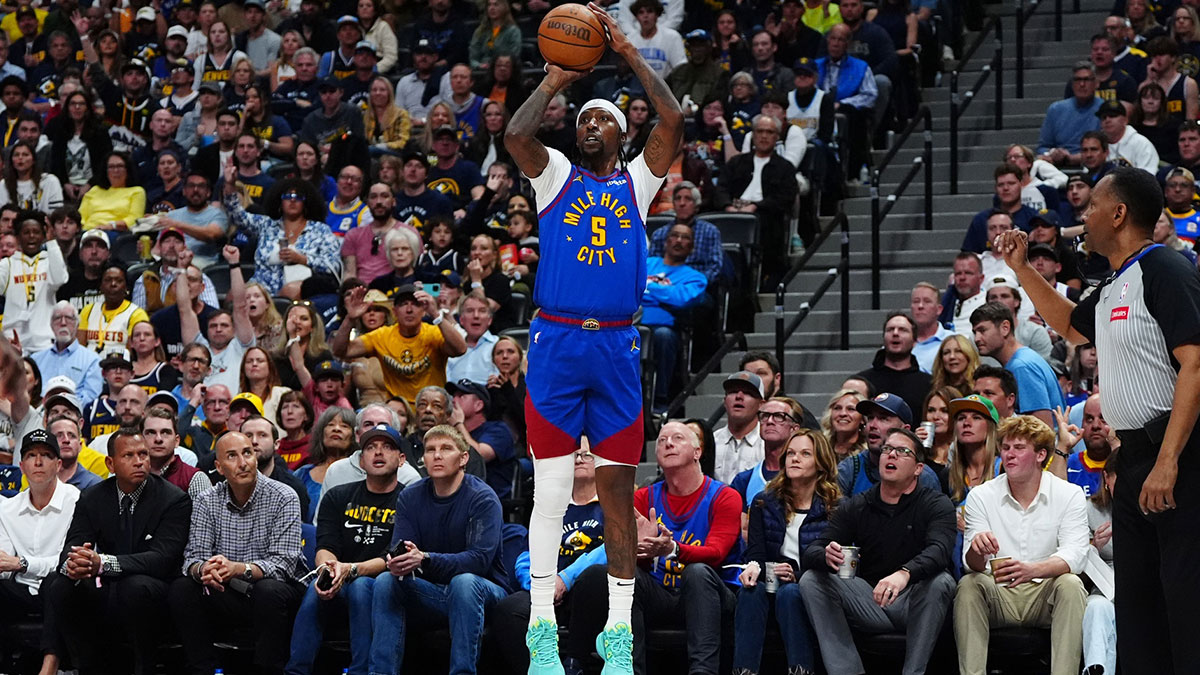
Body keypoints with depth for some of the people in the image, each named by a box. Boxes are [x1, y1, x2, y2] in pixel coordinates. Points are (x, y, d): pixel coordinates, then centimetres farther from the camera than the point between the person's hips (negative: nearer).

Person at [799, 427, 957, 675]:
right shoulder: (854, 508, 7)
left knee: (940, 582, -33)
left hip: (914, 604, -3)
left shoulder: (936, 504, -3)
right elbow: (811, 551, -2)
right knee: (811, 580, -16)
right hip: (868, 604, 3)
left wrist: (904, 574, -46)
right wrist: (826, 556, -30)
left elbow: (939, 550, -24)